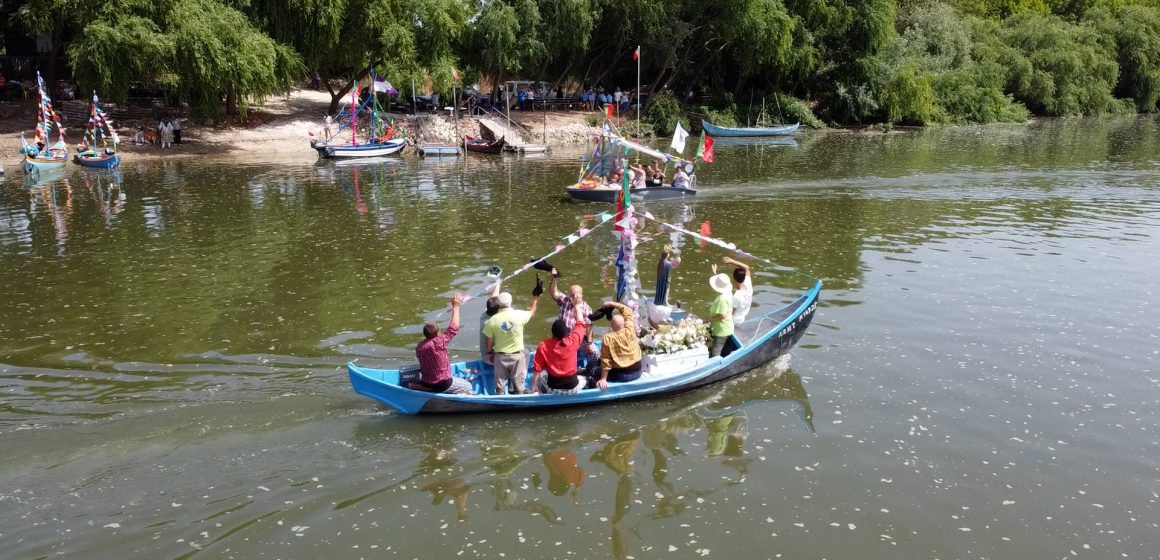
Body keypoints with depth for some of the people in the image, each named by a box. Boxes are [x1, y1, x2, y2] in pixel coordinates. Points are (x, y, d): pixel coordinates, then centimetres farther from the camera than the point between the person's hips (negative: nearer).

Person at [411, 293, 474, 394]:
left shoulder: (419, 347, -5)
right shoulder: (438, 342, -22)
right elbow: (453, 328, -15)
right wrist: (455, 306, -9)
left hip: (427, 384, 6)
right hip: (442, 385, -6)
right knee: (467, 387, 13)